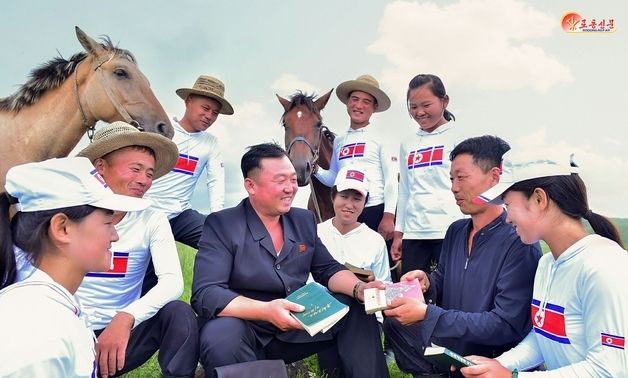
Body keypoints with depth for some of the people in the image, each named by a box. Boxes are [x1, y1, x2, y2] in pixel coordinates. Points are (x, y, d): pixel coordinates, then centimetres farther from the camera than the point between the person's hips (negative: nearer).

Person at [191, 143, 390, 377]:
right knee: (222, 337, -36)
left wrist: (360, 288, -13)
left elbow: (327, 270, 9)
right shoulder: (221, 225, -11)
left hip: (297, 327, 5)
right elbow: (205, 294, -20)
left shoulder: (304, 220, 8)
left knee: (357, 309, -9)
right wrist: (266, 311, -35)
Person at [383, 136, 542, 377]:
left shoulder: (519, 242, -21)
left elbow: (506, 325, -25)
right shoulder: (456, 231, 4)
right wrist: (426, 282, -8)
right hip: (450, 348, 7)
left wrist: (427, 314, -28)